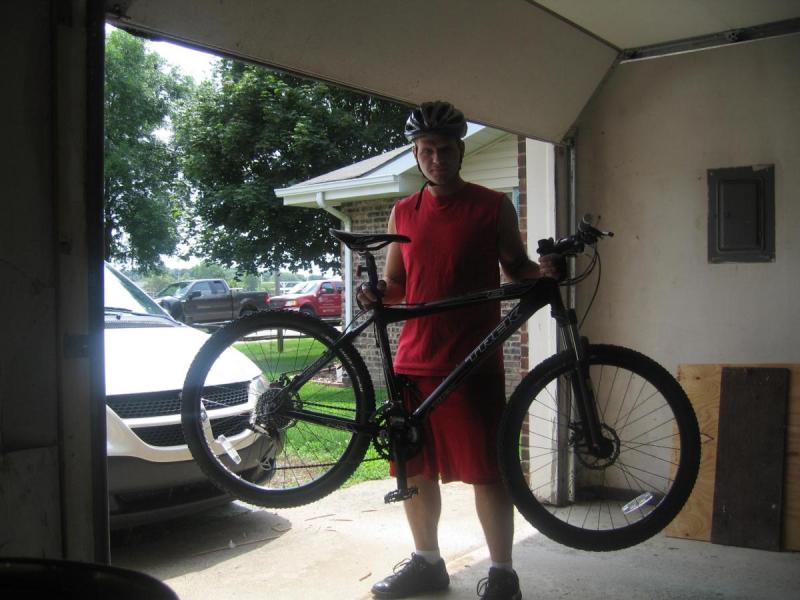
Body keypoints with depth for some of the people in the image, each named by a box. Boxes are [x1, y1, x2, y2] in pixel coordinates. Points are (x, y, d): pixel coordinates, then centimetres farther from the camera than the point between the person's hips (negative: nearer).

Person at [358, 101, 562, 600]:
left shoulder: (493, 207, 1)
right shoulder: (404, 212, 12)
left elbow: (516, 269, 8)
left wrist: (543, 271, -14)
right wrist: (377, 293, -5)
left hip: (472, 362, -4)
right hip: (413, 361, 5)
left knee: (487, 472, -1)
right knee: (415, 469, 12)